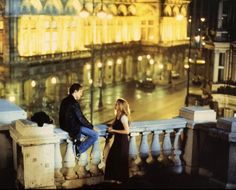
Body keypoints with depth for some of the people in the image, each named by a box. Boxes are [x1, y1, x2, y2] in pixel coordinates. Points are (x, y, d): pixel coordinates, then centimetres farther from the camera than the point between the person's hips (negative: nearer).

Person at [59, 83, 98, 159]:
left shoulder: (65, 100, 10)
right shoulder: (74, 103, -20)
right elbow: (81, 119, -20)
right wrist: (92, 127, -6)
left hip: (65, 125, 10)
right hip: (72, 127, -10)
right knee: (95, 135, -10)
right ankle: (78, 151, -2)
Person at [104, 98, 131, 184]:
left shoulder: (123, 117, -17)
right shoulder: (118, 116, 9)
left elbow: (127, 131, -21)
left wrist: (113, 130, -18)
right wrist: (111, 128, -2)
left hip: (122, 141, -8)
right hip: (117, 141, 8)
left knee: (120, 160, 3)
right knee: (112, 158, 10)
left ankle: (121, 179, 18)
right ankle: (114, 177, 21)